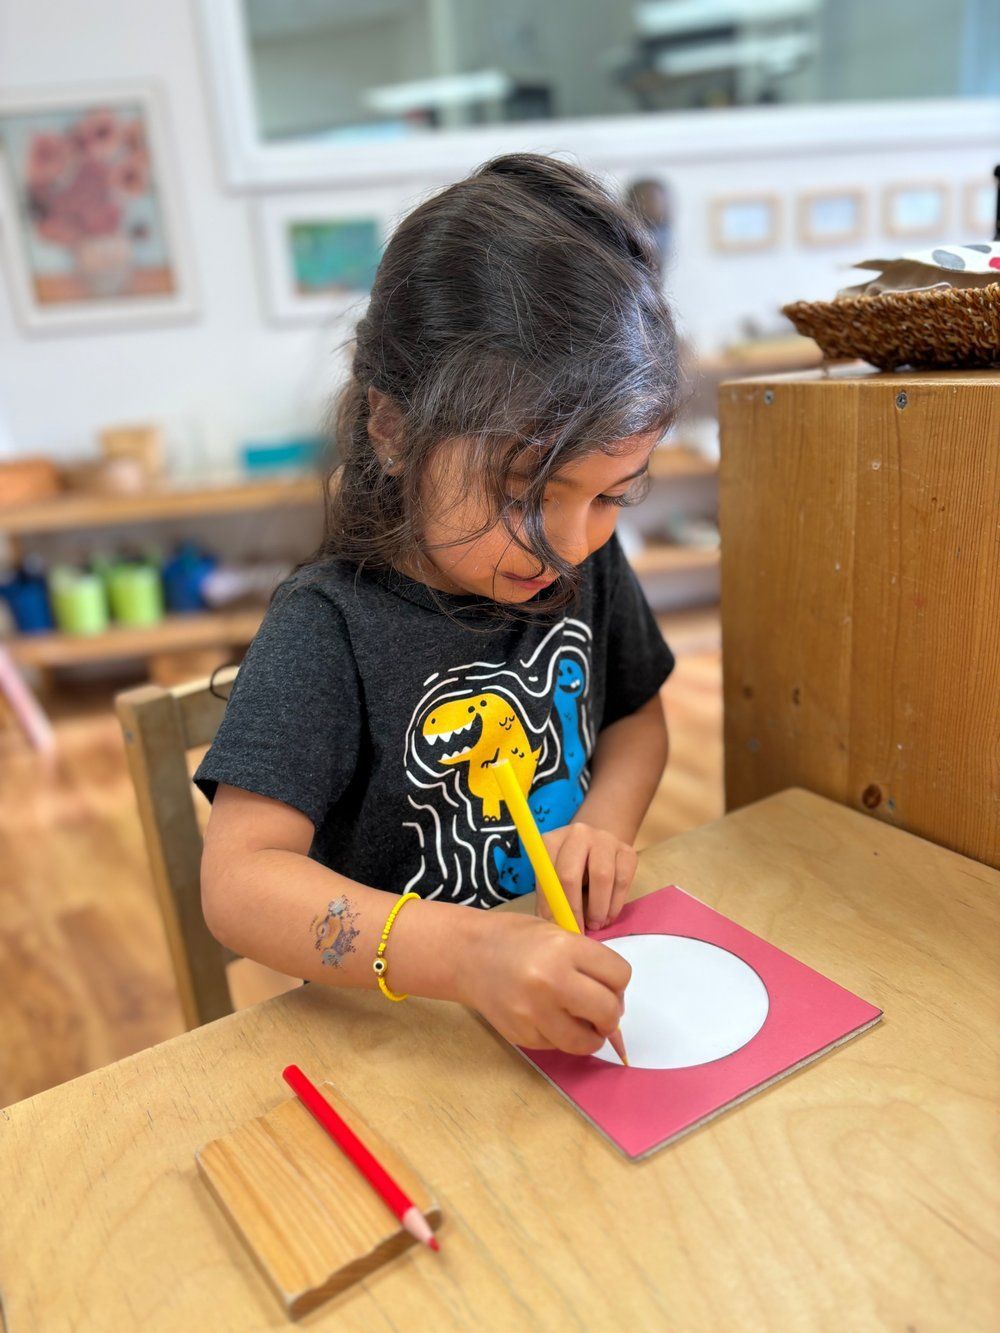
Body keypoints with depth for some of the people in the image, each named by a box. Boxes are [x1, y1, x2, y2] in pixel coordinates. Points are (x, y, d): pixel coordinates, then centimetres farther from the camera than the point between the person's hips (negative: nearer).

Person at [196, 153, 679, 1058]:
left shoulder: (586, 565, -2)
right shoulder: (329, 628, -19)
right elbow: (238, 880, -24)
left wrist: (606, 822, -6)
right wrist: (466, 953, -38)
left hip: (576, 967, 5)